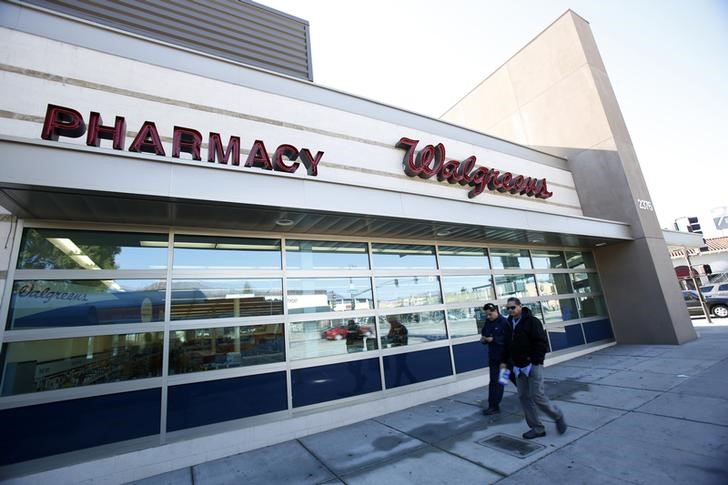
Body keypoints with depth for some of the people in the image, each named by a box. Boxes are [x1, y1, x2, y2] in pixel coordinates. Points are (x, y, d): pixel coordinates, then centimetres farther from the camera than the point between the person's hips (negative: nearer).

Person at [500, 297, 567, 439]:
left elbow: (542, 343, -15)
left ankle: (558, 416, 22)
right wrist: (504, 361, 11)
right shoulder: (509, 325, 9)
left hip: (533, 366, -7)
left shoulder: (532, 321, -11)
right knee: (524, 397, 7)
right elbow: (506, 346, 17)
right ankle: (537, 428, 19)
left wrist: (535, 361, -18)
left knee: (537, 396, -6)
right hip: (518, 368, 7)